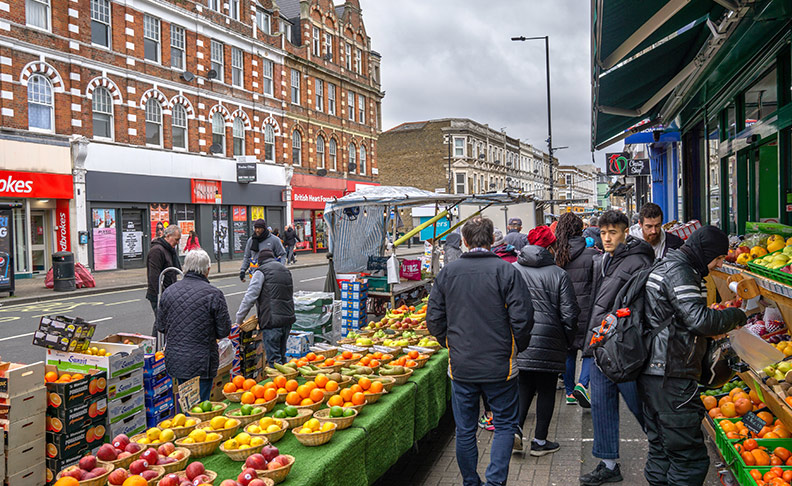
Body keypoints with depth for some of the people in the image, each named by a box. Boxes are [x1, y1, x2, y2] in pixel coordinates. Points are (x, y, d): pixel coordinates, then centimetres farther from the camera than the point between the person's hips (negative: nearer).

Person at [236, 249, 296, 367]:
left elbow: (250, 296, -10)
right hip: (288, 319, 7)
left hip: (271, 321, -7)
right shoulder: (286, 270, 18)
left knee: (273, 358, -3)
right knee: (282, 355, 19)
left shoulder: (261, 271, -5)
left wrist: (239, 318, 0)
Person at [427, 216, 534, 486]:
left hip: (460, 365, 3)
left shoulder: (447, 272, -1)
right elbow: (522, 317, -11)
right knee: (504, 425, 14)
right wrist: (516, 347, 6)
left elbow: (434, 319, 3)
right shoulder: (505, 271, -10)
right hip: (499, 364, -2)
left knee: (465, 430, 14)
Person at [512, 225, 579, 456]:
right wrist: (568, 340, 10)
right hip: (548, 340, -2)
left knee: (524, 385, 18)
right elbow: (569, 312, -5)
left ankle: (516, 426, 1)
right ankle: (540, 441, 17)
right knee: (546, 389, 10)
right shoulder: (558, 274, -6)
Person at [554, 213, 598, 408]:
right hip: (586, 311, -3)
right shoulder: (591, 254, -9)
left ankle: (569, 392, 23)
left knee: (568, 351, 16)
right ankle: (582, 384, -7)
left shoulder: (555, 256, -2)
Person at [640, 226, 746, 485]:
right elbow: (699, 320, -22)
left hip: (651, 372, 11)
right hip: (672, 377, -11)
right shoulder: (679, 271, -14)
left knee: (660, 451, 18)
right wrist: (735, 316, -6)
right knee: (689, 457, -3)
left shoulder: (665, 266, 18)